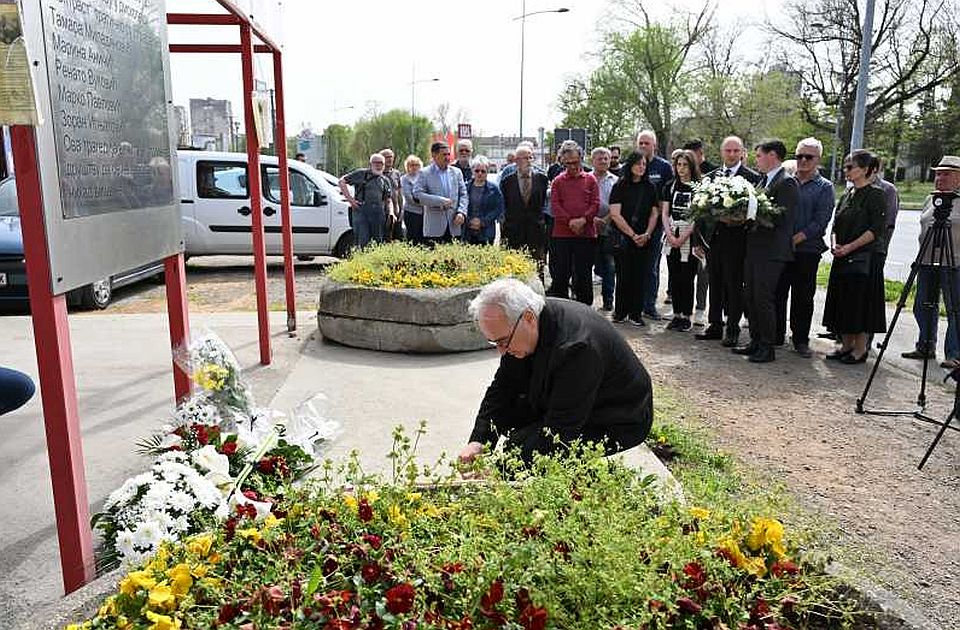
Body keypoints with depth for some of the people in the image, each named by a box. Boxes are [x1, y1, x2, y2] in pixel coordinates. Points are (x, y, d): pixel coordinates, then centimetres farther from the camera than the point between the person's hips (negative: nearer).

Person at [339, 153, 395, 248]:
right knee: (362, 242, -9)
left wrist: (391, 213, 1)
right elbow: (342, 181, 5)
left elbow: (388, 200, 20)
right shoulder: (361, 174, 6)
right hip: (361, 212, -4)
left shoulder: (385, 181, 19)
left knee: (378, 242, 5)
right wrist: (349, 199, -3)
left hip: (379, 215, 4)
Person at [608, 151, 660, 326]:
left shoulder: (650, 187, 10)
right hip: (623, 238, -2)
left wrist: (647, 234, -6)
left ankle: (635, 314, 9)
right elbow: (615, 215, -7)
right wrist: (633, 235, -10)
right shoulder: (619, 187, 0)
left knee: (639, 276, 2)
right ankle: (620, 312, 10)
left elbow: (654, 213, 10)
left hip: (643, 239, 3)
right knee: (624, 276, -1)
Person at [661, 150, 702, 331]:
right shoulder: (670, 186, 11)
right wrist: (670, 235, -6)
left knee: (687, 278, -2)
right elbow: (664, 213, 7)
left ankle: (686, 316, 6)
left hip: (690, 237, -4)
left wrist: (683, 238, -14)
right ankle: (676, 314, 14)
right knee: (673, 277, 6)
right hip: (671, 237, 4)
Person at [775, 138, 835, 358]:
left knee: (803, 298, 4)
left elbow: (820, 221, -7)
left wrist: (795, 239, -15)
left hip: (806, 251, -3)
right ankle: (776, 336, 16)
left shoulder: (824, 187, 2)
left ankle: (800, 340, 14)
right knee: (777, 293, 5)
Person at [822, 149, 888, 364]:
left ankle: (860, 349, 7)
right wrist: (834, 244, -2)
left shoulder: (875, 195, -7)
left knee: (860, 303, -2)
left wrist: (849, 247, -17)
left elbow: (875, 230, -14)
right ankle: (846, 345, 21)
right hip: (842, 258, 7)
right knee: (842, 302, 10)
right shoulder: (846, 196, 14)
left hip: (863, 258, -7)